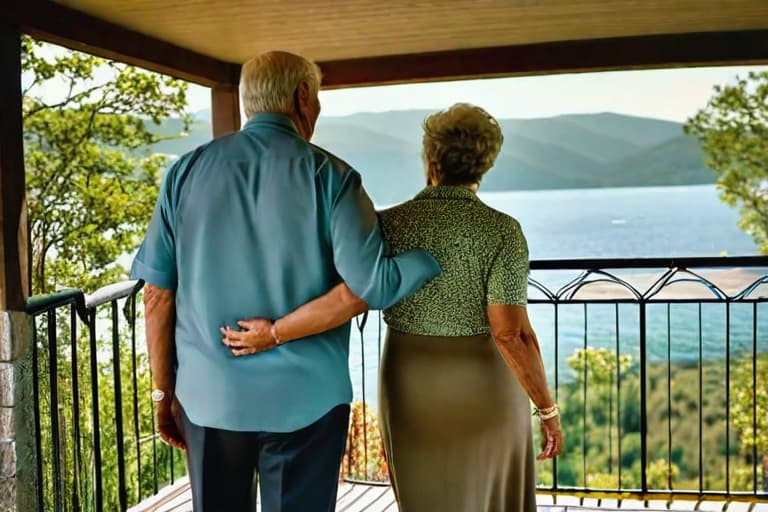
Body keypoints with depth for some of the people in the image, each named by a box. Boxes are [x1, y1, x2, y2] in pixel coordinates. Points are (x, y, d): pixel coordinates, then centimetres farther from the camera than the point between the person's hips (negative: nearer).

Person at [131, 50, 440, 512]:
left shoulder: (187, 171, 1)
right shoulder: (328, 175, -8)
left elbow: (159, 294, 0)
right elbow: (373, 285, -16)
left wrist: (164, 392, 9)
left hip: (208, 396, 3)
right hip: (303, 399, -2)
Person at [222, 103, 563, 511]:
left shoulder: (389, 225, -9)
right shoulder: (501, 230, -14)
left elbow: (349, 298, -23)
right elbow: (511, 333, -18)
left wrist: (273, 333, -14)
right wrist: (548, 409, -10)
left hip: (411, 390, 2)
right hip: (485, 391, -2)